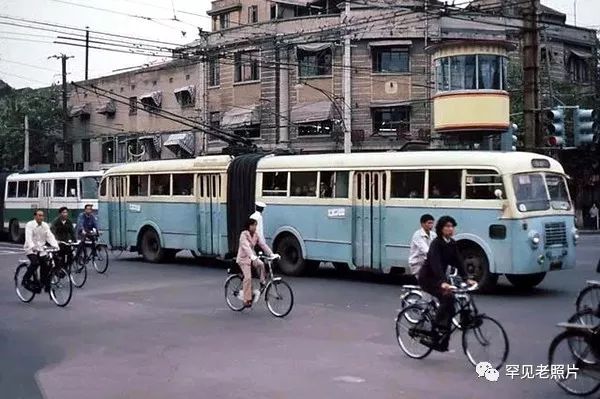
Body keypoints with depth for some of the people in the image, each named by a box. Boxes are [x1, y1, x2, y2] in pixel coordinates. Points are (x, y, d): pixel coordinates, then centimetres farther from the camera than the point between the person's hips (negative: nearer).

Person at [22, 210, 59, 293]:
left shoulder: (45, 225, 3)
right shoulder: (30, 225, -11)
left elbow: (50, 236, -7)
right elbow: (28, 237, -25)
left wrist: (55, 246, -24)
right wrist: (32, 247, -43)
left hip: (41, 250, 5)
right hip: (31, 249, -5)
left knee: (45, 267, -3)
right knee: (35, 263, -28)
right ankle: (26, 280, -11)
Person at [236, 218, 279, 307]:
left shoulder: (256, 235, 1)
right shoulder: (244, 234, -18)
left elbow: (263, 245, -7)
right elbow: (246, 246, -33)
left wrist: (271, 254, -20)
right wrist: (252, 256, -50)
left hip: (252, 257, 5)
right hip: (244, 258, -5)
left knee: (261, 264, -27)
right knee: (248, 277, -17)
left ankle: (262, 283, -9)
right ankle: (247, 300, -12)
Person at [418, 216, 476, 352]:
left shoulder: (452, 244, 2)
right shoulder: (436, 243, -22)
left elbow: (458, 262, 0)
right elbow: (436, 264, -35)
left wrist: (466, 279, -13)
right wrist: (443, 282, -48)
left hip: (439, 278, 8)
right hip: (427, 278, -8)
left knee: (449, 304, -1)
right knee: (447, 298, -28)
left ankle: (441, 343, 7)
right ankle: (437, 329, -17)